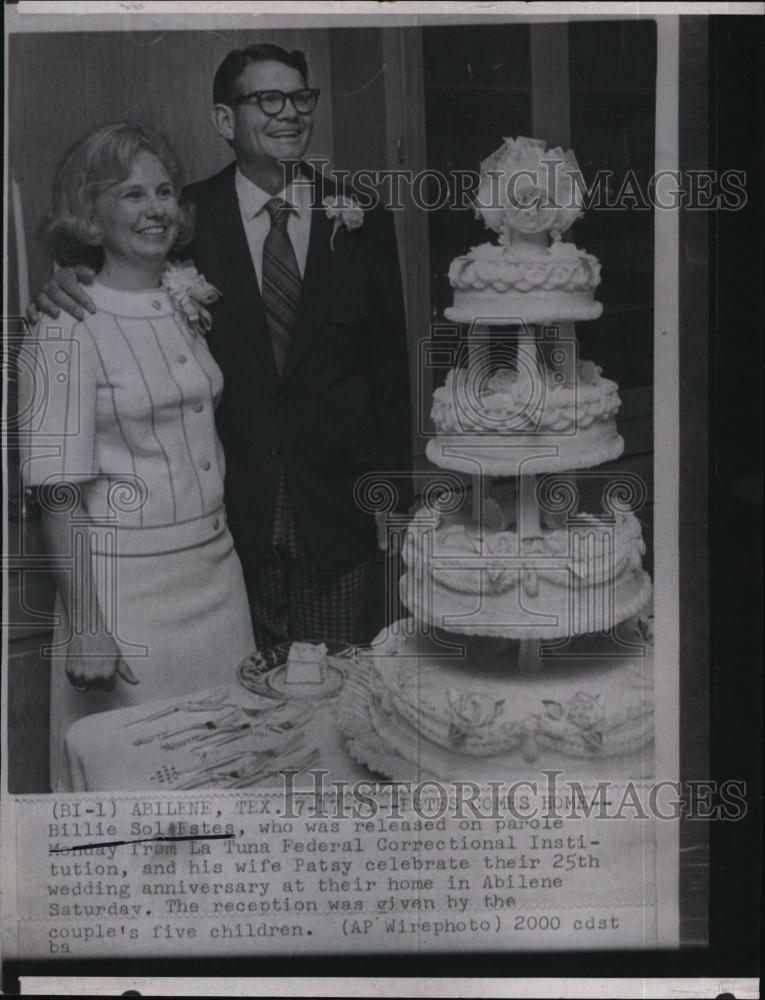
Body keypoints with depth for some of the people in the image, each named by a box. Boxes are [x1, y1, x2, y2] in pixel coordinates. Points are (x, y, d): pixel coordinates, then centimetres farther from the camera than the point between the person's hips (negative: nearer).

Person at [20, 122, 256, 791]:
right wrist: (85, 629, -16)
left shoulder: (188, 303, 6)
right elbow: (62, 495, -14)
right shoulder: (70, 328, -12)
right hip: (124, 585, -6)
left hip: (216, 571, 6)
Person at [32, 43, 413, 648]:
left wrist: (392, 494, 3)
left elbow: (389, 365, 4)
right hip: (228, 508, 0)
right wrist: (71, 286, -16)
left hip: (336, 510, 1)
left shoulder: (362, 221, 2)